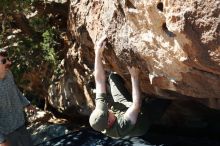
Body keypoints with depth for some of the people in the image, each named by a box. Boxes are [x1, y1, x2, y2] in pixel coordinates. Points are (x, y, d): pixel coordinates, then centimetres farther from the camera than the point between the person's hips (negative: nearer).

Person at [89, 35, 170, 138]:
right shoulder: (121, 127, -45)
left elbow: (100, 81, -30)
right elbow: (136, 105, -45)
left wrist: (98, 53, -35)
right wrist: (134, 77, -44)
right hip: (145, 114, -4)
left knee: (113, 76, -1)